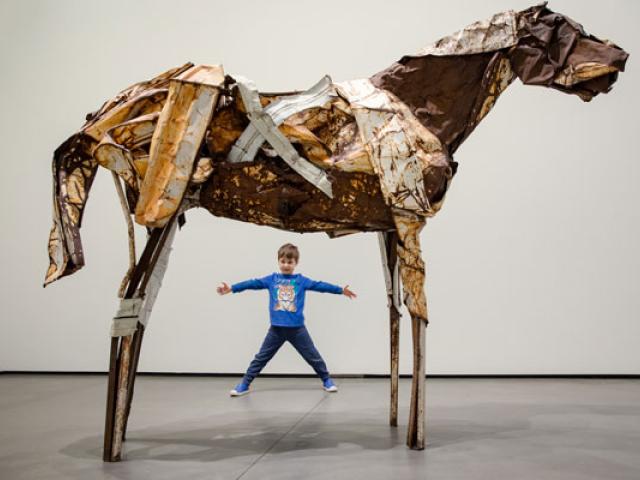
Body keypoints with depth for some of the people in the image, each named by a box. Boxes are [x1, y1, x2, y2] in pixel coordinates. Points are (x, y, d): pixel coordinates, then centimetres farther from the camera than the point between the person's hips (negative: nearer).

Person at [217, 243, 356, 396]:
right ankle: (244, 384, 14)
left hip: (297, 328, -1)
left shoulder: (301, 280, 2)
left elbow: (319, 285, 0)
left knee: (313, 357, 9)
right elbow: (253, 283, 1)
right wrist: (231, 288, -4)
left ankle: (327, 380, 25)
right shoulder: (271, 279, 5)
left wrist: (341, 290, -4)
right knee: (260, 358, 7)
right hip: (276, 329, 1)